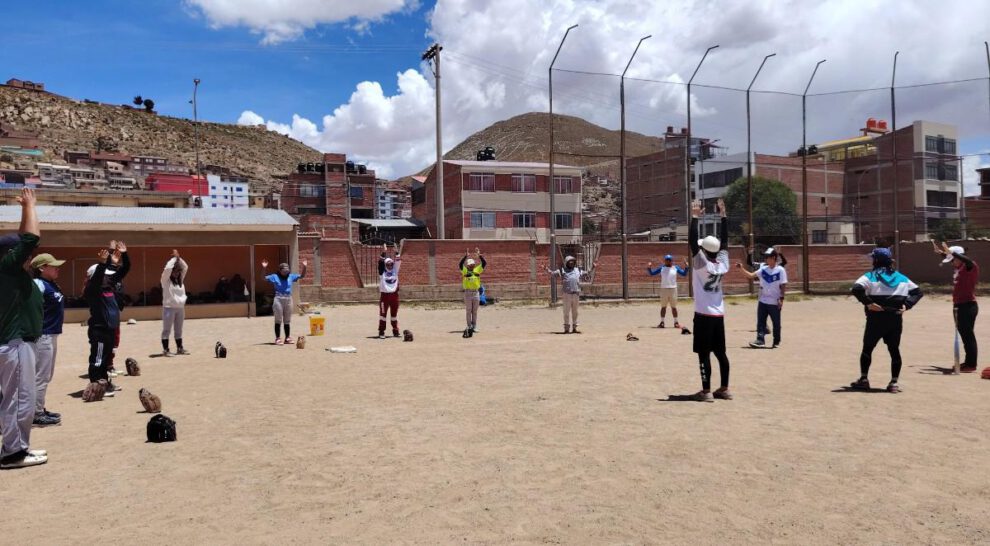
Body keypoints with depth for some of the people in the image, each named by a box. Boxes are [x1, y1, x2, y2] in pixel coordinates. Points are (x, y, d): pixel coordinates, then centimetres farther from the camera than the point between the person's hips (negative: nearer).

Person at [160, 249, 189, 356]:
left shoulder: (180, 279, 12)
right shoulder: (165, 280, -4)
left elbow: (185, 267, 12)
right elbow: (167, 268, -21)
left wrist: (179, 258, 3)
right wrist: (174, 258, -11)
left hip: (180, 307, 6)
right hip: (169, 307, -6)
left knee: (179, 330, 12)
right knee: (166, 330, -2)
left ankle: (180, 348, 19)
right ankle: (165, 350, -1)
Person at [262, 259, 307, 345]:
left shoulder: (291, 276, 6)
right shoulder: (275, 277, -4)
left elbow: (301, 275, 14)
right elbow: (264, 278, -6)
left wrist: (304, 267, 0)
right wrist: (264, 268, -21)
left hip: (288, 299, 4)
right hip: (278, 299, -4)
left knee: (287, 320, 13)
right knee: (278, 320, 0)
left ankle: (288, 338, 21)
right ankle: (278, 338, 4)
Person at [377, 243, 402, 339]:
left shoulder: (395, 270, 9)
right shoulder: (382, 272, 2)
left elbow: (398, 261, 0)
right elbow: (381, 262, -10)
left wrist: (396, 252, -9)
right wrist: (384, 252, -17)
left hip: (394, 294, 3)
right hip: (384, 295, -3)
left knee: (394, 314, 11)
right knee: (383, 314, -1)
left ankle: (395, 331, 19)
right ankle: (381, 332, 1)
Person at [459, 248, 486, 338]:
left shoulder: (477, 270, 7)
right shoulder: (464, 271, -2)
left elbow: (484, 263, 0)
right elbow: (460, 264, -18)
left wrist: (479, 255, -10)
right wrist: (465, 256, -25)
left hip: (476, 293, 3)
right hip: (468, 293, -3)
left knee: (475, 311, 8)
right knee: (468, 311, 3)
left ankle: (474, 327, 15)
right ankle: (469, 327, 8)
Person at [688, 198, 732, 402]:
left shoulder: (701, 262, -13)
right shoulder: (722, 263, 1)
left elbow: (692, 241, -16)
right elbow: (724, 240, 10)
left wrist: (695, 217, -12)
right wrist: (723, 216, 11)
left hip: (704, 315, -6)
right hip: (719, 315, 6)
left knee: (704, 354, -3)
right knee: (720, 353, 12)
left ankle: (706, 391, -2)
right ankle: (724, 389, 17)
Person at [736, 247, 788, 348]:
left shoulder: (780, 270, -9)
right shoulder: (763, 269, 4)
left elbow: (783, 286, -9)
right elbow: (751, 275, -1)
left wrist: (781, 299, -14)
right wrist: (742, 269, -14)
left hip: (775, 302, -4)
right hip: (763, 301, 4)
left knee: (776, 323, 7)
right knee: (760, 322, 0)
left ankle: (776, 341, 21)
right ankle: (760, 340, 0)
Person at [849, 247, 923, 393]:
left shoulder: (870, 276, -5)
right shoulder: (901, 277, 12)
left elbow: (857, 289, -23)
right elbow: (917, 291, 14)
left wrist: (868, 302, -17)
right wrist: (906, 305, 5)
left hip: (876, 318, -4)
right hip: (896, 319, 4)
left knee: (867, 348, 9)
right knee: (894, 349, 9)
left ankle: (863, 380, 11)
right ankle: (894, 382, 7)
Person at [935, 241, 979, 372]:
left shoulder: (970, 267, -12)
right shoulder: (958, 268, 12)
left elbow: (968, 261, -37)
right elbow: (952, 259, 35)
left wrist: (951, 252, -37)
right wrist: (941, 252, 30)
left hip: (968, 306, -9)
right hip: (959, 306, 9)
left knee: (968, 335, -6)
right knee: (964, 335, 15)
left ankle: (972, 365, -2)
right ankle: (968, 362, 23)